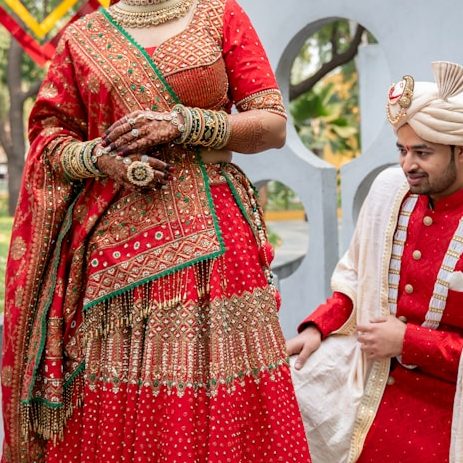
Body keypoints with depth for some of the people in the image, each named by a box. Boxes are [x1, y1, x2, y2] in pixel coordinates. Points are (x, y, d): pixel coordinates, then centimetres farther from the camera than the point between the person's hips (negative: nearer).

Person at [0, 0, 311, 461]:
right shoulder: (82, 37, 15)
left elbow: (274, 125, 5)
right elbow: (49, 135, 14)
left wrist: (184, 123, -7)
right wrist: (98, 157, -6)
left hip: (209, 232, -1)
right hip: (111, 244, 1)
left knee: (217, 407, -3)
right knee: (111, 411, 0)